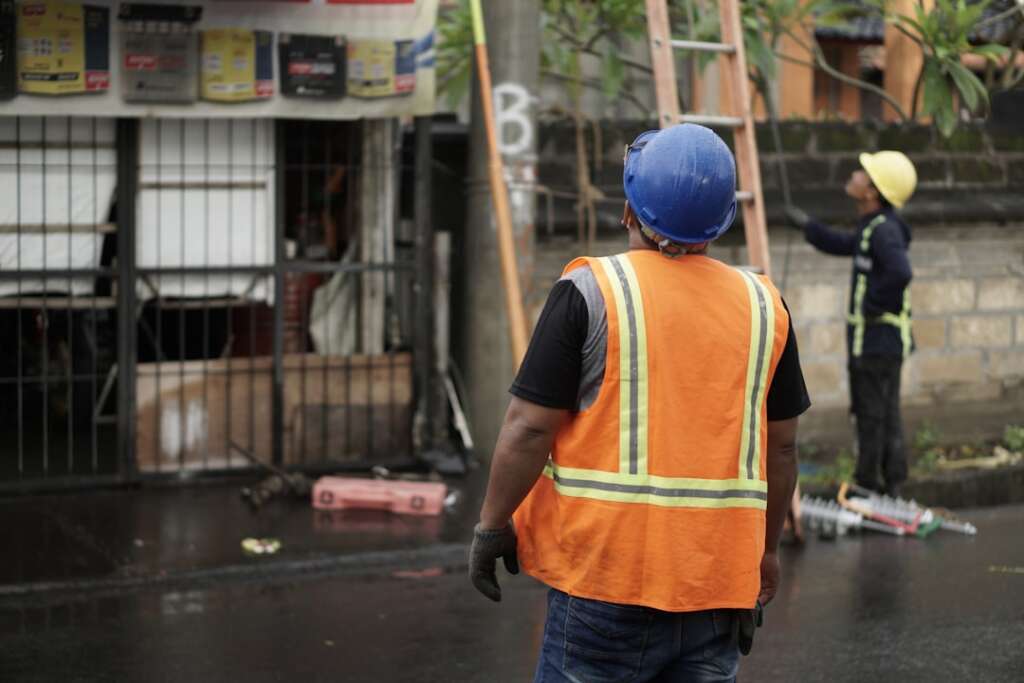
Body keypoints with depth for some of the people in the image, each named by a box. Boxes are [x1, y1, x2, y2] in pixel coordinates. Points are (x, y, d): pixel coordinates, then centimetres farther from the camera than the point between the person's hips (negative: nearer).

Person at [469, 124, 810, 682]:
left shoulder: (591, 290, -8)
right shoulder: (763, 305, 5)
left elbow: (530, 427, -10)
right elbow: (781, 446, 11)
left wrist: (492, 525, 2)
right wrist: (766, 549, 22)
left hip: (607, 570, -4)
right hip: (720, 573, 4)